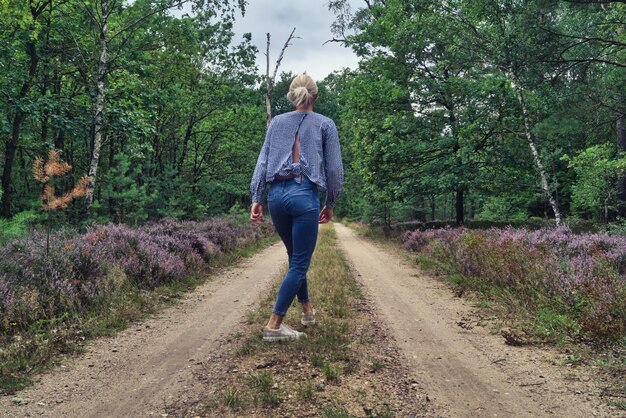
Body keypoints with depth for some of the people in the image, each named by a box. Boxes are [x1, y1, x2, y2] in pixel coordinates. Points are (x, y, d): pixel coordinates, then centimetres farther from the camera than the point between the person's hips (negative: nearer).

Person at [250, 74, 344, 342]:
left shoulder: (277, 122, 13)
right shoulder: (325, 124, 4)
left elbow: (262, 160, 6)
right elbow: (334, 168, 2)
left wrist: (256, 198, 4)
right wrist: (331, 204, 12)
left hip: (276, 194, 5)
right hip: (304, 195, -5)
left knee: (295, 257, 22)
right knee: (299, 264, 3)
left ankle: (308, 311, 36)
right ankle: (274, 325, -1)